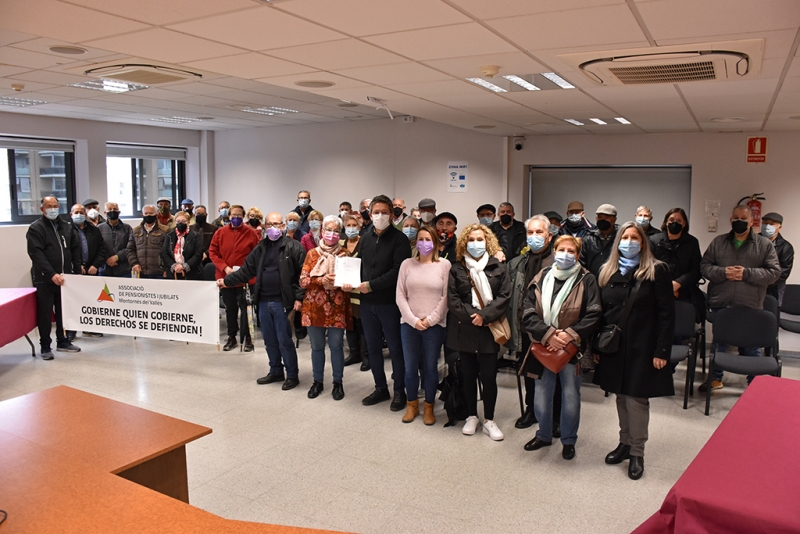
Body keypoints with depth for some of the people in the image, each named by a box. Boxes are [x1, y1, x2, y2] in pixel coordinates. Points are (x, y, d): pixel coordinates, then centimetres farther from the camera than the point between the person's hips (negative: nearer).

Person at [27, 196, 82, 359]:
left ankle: (62, 342, 25)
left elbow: (75, 250, 13)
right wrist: (52, 274, -23)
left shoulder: (67, 227, 12)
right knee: (45, 314, 2)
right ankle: (45, 346, 13)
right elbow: (36, 254, -15)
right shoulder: (35, 228, -5)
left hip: (64, 277, 5)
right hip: (44, 279, -5)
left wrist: (77, 272, 4)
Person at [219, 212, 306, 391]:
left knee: (284, 340, -1)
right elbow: (246, 270, 14)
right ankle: (276, 371, 29)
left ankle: (292, 375, 13)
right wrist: (227, 281, 7)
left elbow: (303, 273, -10)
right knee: (269, 339, 14)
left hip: (282, 301, -6)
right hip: (264, 301, 6)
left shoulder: (293, 247, -6)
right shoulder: (260, 247, 12)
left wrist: (299, 298, -14)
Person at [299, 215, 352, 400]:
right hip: (314, 307, 1)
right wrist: (322, 281, -17)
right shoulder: (312, 254, 6)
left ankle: (338, 383, 18)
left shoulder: (344, 254, 3)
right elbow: (303, 281, -1)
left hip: (337, 308, -1)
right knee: (317, 346, 10)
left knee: (336, 346, 4)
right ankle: (317, 382, 24)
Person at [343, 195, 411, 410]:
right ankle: (381, 388, 29)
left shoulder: (399, 239, -9)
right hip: (367, 302, 6)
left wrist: (372, 285, -19)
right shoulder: (365, 237, 10)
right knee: (373, 347, 14)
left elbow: (398, 271, -18)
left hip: (390, 303, -6)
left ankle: (400, 391, 19)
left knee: (395, 348, 5)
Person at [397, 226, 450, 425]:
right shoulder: (407, 264, 3)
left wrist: (431, 319, -10)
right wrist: (413, 320, -8)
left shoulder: (444, 265, -1)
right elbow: (400, 296, 1)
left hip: (435, 325, -1)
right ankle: (412, 405, 27)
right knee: (410, 367, 9)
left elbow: (446, 297, -4)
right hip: (409, 324, 2)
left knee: (431, 368, 8)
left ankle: (429, 407, 24)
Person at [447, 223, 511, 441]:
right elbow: (452, 299, -3)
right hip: (465, 329, 1)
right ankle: (472, 416, 27)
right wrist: (471, 315, -14)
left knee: (489, 376, 0)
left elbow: (504, 296, -5)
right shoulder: (457, 269, 3)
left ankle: (489, 420, 17)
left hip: (489, 329, -1)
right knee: (469, 375, 11)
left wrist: (484, 315, -16)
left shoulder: (498, 268, 2)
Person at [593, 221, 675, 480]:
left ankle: (637, 452, 12)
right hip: (614, 346, 4)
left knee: (636, 398, -2)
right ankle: (625, 443, 28)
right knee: (621, 396, 13)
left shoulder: (656, 272, -6)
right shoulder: (607, 272, 7)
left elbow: (666, 313, -8)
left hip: (642, 348, -4)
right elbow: (600, 311, 9)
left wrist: (661, 351, -12)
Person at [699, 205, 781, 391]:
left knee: (751, 347, 8)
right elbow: (704, 266, 2)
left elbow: (774, 272, -4)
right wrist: (723, 272, -17)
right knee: (718, 344, 14)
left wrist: (747, 273, -17)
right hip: (720, 305, 2)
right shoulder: (718, 242, 6)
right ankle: (715, 379, 29)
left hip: (750, 307, -2)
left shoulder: (765, 244, 1)